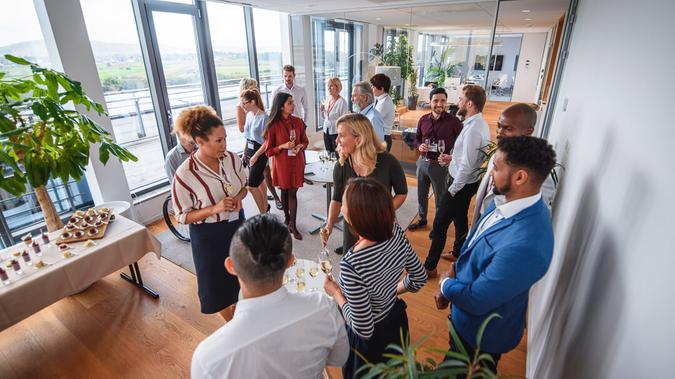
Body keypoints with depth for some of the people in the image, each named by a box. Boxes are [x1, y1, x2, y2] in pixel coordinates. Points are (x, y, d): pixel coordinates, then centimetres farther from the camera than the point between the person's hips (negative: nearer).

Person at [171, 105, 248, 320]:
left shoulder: (232, 159, -12)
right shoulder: (185, 175, -24)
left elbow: (244, 186, 6)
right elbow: (183, 216, -14)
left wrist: (239, 197, -16)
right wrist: (214, 209, -29)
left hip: (236, 224, 4)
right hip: (208, 235, -4)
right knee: (218, 283, 15)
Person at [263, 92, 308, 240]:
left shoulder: (298, 121, -2)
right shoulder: (273, 125, -11)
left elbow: (305, 141, 10)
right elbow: (268, 150, -7)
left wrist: (300, 146, -12)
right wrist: (282, 146, -22)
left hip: (296, 161, 2)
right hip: (281, 163, -2)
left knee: (293, 192, 2)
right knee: (284, 191, 13)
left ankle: (293, 225, 10)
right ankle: (287, 217, 35)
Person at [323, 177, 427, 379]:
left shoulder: (352, 264, -40)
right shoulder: (395, 231, -21)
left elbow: (364, 330, -28)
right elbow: (419, 277, -4)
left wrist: (336, 292, -17)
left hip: (371, 339, -5)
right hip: (396, 319, 5)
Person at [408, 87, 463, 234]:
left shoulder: (454, 121, -12)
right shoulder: (423, 120, 0)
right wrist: (420, 146, -9)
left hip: (440, 165, -4)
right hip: (423, 162, 5)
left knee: (440, 198, 11)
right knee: (421, 194, 20)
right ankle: (422, 219, 41)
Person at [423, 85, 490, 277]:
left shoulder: (473, 129, -26)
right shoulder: (478, 123, 6)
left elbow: (466, 166, -27)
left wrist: (453, 190, -18)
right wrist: (452, 158, 6)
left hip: (462, 185, -10)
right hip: (467, 182, 10)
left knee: (440, 225, -2)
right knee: (460, 219, 25)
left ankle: (430, 266, 9)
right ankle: (458, 253, 45)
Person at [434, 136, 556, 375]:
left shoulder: (524, 246, -42)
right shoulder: (508, 201, -13)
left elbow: (474, 301, -31)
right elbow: (473, 243, 3)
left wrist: (446, 284, -12)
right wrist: (453, 271, -9)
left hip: (482, 334, -7)